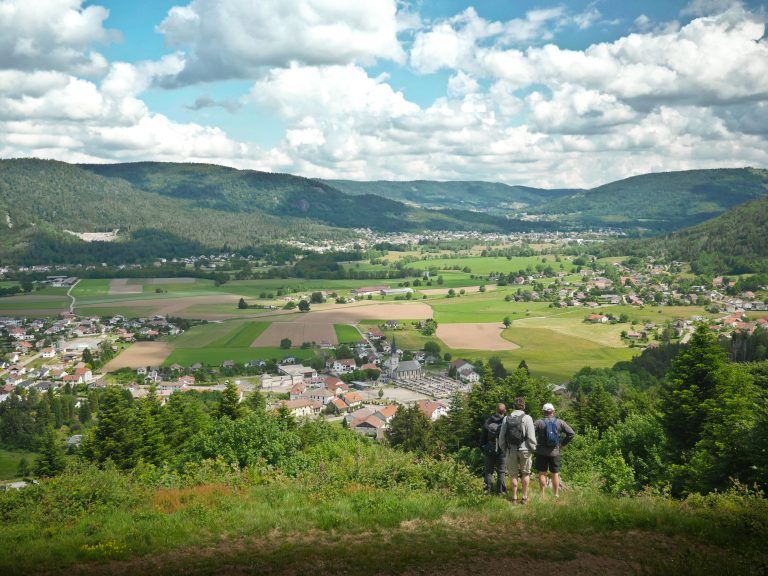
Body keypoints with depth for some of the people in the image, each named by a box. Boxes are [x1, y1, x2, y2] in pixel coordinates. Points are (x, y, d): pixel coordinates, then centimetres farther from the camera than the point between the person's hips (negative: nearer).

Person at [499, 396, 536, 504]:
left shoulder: (506, 418, 1)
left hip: (511, 450, 2)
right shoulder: (527, 418, -9)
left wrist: (504, 449, 15)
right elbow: (531, 437, -12)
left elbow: (501, 437, 3)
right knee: (525, 473, 11)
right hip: (524, 450, -2)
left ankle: (514, 498, 14)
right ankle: (524, 497, 13)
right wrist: (533, 449, 0)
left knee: (513, 474, 10)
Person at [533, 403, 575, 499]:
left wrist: (534, 443, -4)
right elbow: (571, 433, -2)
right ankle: (556, 494, 15)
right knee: (555, 474, 11)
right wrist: (563, 443, 4)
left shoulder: (539, 422, -6)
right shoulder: (560, 422, 0)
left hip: (541, 452, -1)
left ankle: (542, 494, 8)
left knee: (542, 473, 7)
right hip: (555, 452, 1)